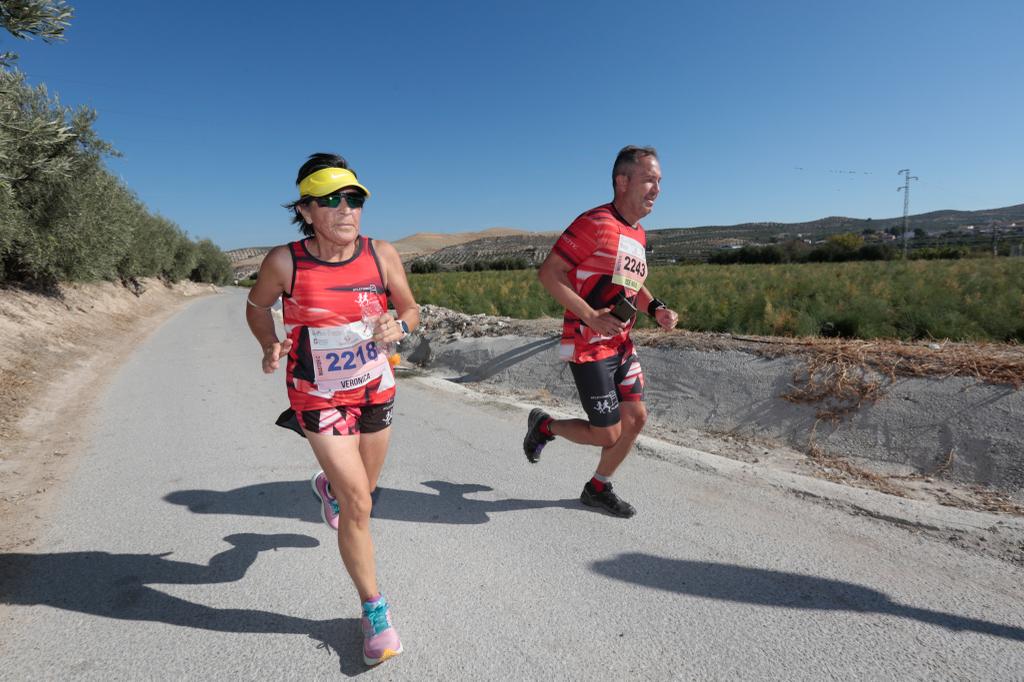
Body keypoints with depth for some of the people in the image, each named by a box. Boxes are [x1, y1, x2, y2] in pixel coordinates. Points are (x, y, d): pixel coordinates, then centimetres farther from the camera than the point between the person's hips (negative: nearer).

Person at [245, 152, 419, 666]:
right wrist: (269, 346, -17)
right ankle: (374, 611, 14)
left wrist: (398, 326, -23)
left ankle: (327, 484, 60)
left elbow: (410, 308, 0)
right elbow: (257, 305, 2)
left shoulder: (381, 254, -13)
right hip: (318, 397, -3)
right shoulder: (284, 262, -18)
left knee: (362, 491, 21)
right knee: (358, 505, -8)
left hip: (375, 388, 3)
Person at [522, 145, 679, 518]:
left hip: (621, 344, 9)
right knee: (607, 434, -2)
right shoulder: (596, 223, -17)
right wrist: (591, 316, -25)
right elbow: (548, 272, -19)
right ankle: (543, 425, 25)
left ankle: (598, 488, 29)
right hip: (588, 346, -9)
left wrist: (655, 308, 5)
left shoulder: (638, 234, 11)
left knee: (636, 418, 9)